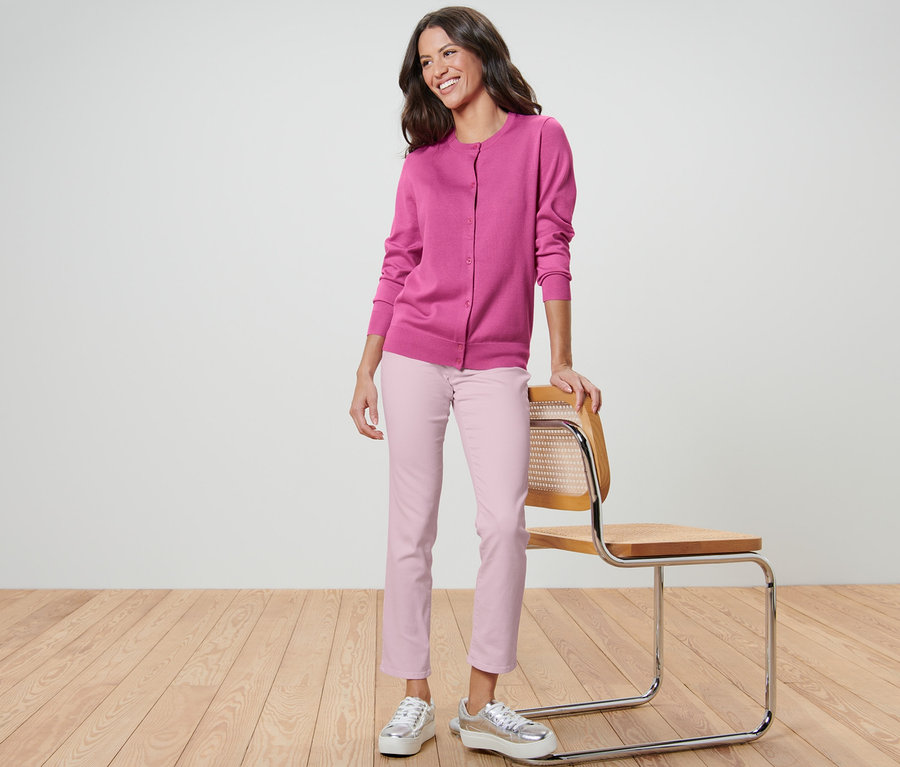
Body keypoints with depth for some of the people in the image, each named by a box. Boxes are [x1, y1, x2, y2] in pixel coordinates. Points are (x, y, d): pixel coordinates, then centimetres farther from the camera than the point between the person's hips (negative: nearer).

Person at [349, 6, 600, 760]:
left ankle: (482, 704, 4)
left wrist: (562, 362, -3)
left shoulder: (540, 138, 6)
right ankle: (415, 698, 14)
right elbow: (397, 267, 10)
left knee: (504, 522, -11)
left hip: (497, 366, -1)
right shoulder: (422, 161, 10)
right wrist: (366, 370, 7)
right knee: (411, 529, 2)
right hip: (416, 357, 2)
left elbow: (551, 251, 1)